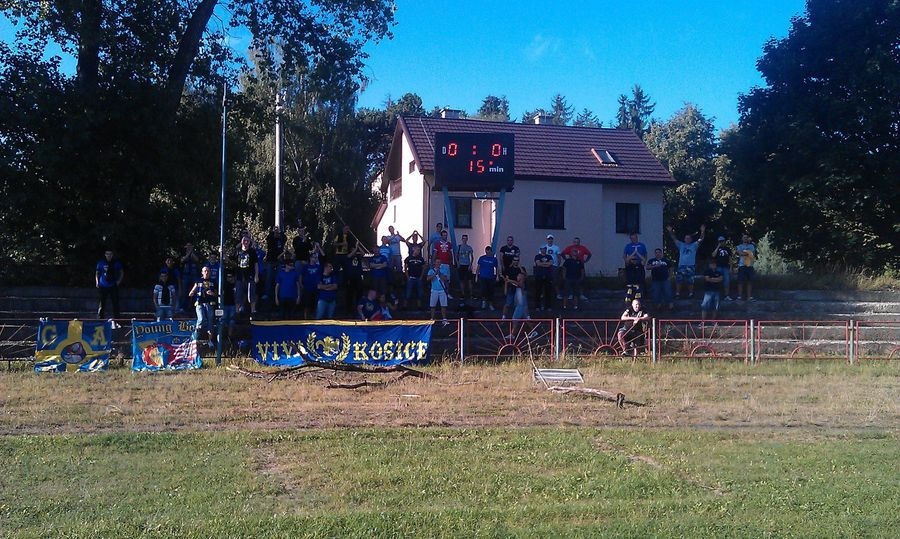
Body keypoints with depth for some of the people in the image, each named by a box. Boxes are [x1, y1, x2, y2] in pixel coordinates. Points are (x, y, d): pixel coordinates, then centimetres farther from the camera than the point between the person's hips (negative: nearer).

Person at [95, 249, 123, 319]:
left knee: (115, 303, 1)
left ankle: (116, 318, 6)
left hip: (113, 286, 0)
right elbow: (97, 273, 14)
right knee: (102, 303, 2)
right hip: (103, 286, 0)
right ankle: (100, 318, 6)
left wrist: (119, 281, 1)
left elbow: (122, 273, 13)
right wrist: (97, 282, 1)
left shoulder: (117, 263, 4)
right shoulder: (101, 263, 4)